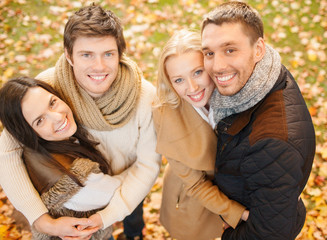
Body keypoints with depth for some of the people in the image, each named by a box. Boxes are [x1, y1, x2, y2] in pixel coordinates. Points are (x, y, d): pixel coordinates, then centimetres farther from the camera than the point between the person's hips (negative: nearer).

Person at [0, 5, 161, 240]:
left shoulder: (145, 95, -33)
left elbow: (148, 164, -25)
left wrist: (107, 216, -32)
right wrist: (43, 221, -40)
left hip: (129, 183, 1)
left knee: (133, 214, 34)